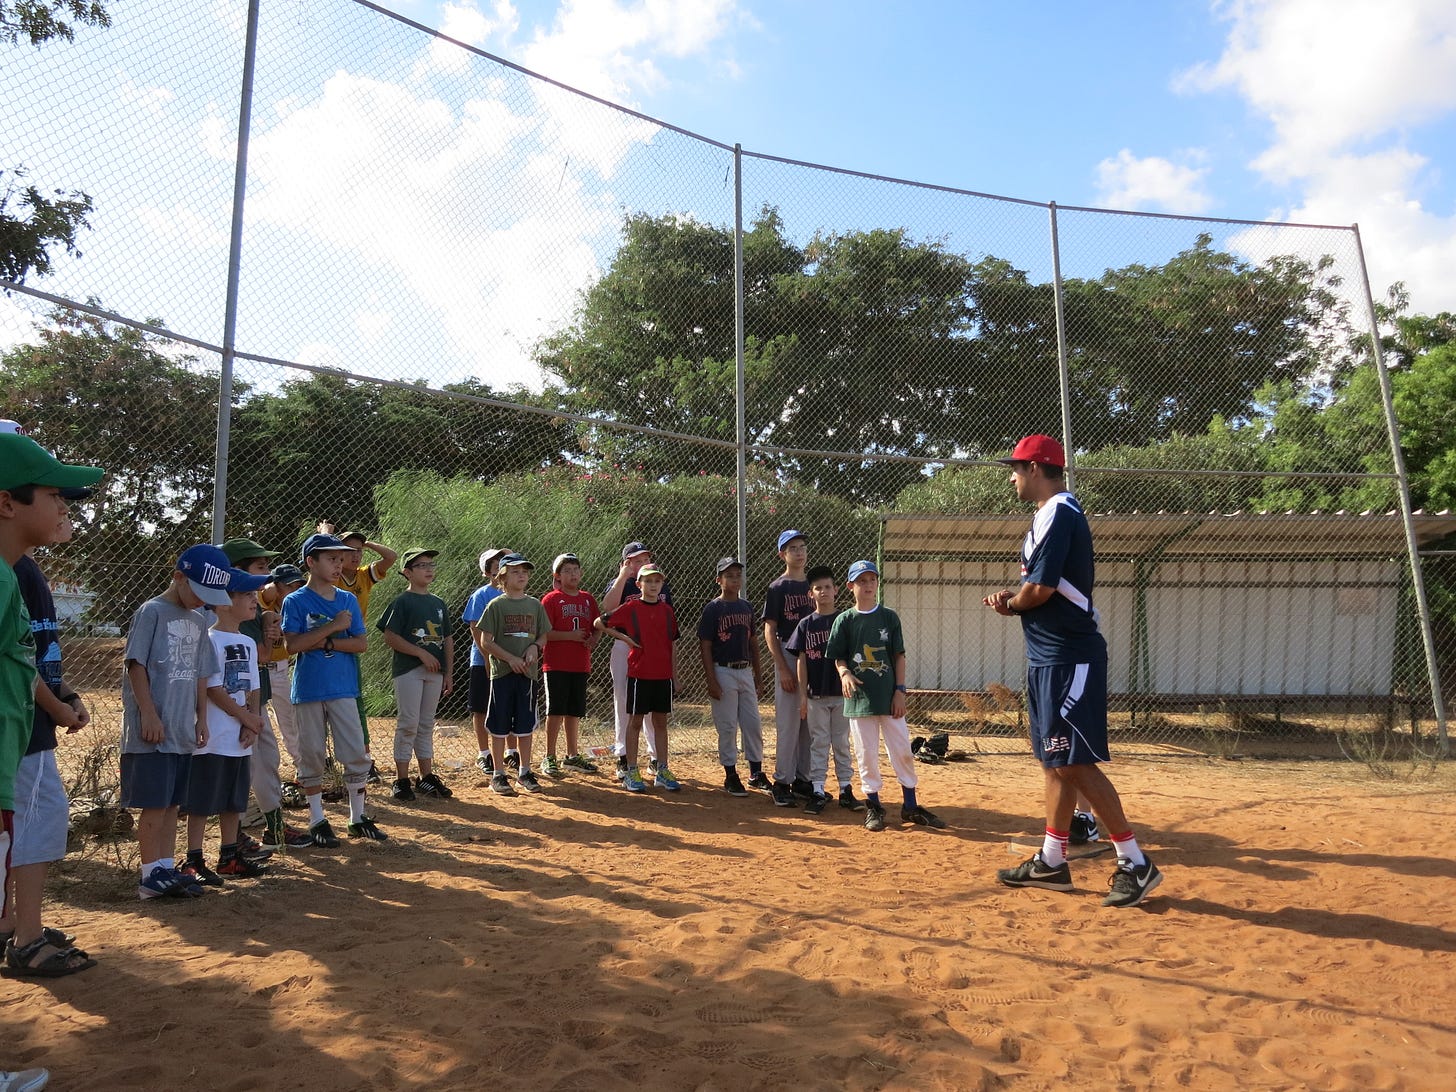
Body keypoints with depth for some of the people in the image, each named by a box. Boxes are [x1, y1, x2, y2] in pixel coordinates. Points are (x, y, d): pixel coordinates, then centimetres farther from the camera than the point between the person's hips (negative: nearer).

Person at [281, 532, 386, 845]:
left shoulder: (348, 600, 8)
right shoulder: (295, 601, -2)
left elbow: (361, 643, 2)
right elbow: (292, 644, -13)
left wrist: (325, 643, -11)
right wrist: (333, 627, -17)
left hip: (344, 688, 3)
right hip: (308, 690, -3)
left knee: (356, 754, 3)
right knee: (312, 756, 5)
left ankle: (358, 818, 14)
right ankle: (317, 821, 17)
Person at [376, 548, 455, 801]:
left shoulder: (438, 603, 14)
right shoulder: (402, 602, -5)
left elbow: (448, 639, 16)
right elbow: (390, 638, -12)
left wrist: (449, 672, 10)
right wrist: (422, 653, -17)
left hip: (434, 671, 6)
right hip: (408, 669, -6)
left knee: (427, 724, 12)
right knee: (409, 724, -5)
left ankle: (427, 778, 19)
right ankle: (401, 780, 4)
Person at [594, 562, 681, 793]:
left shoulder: (667, 610, 8)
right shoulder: (630, 608, -4)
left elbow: (672, 644, 13)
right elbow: (599, 623, 1)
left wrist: (675, 674, 12)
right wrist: (624, 637, -4)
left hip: (663, 675, 4)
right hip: (639, 673, -4)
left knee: (661, 722, 9)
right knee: (635, 721, 3)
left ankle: (662, 771, 16)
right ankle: (632, 772, 10)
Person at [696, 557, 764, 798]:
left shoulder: (747, 607, 9)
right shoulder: (713, 609, -7)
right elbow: (705, 647, -10)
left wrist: (757, 675, 15)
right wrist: (712, 681, -15)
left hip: (745, 672, 5)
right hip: (723, 672, -5)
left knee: (754, 723, 8)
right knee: (727, 726, 0)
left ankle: (756, 771, 20)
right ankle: (731, 776, 11)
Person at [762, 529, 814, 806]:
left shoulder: (812, 586, 12)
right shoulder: (777, 588, -4)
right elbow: (769, 631, -8)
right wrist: (783, 669, -15)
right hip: (788, 658, -5)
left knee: (810, 723, 9)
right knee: (788, 723, -3)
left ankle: (803, 780, 19)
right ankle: (782, 781, 6)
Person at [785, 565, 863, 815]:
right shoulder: (806, 624, 1)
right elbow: (801, 661, 0)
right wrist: (802, 694, -4)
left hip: (842, 693, 0)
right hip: (816, 695, 0)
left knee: (842, 742, 9)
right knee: (818, 743, 5)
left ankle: (846, 789, 16)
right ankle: (818, 791, 10)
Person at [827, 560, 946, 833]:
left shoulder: (889, 617, 4)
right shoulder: (844, 620, 2)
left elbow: (899, 656, 4)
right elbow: (838, 657, 4)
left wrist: (900, 690, -4)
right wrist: (844, 673, -18)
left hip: (889, 696, 1)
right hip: (860, 698, -1)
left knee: (903, 751, 3)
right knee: (866, 754, 4)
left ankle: (911, 806, 14)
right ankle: (873, 805, 17)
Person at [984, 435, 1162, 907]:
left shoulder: (1057, 514, -15)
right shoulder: (1054, 514, 17)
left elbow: (1040, 589, -21)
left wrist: (1009, 603, -1)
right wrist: (1014, 597, 3)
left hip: (1069, 659, -11)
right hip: (1050, 657, 11)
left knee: (1076, 763, -8)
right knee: (1055, 761, 13)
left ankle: (1135, 863, 0)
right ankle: (1051, 862, 21)